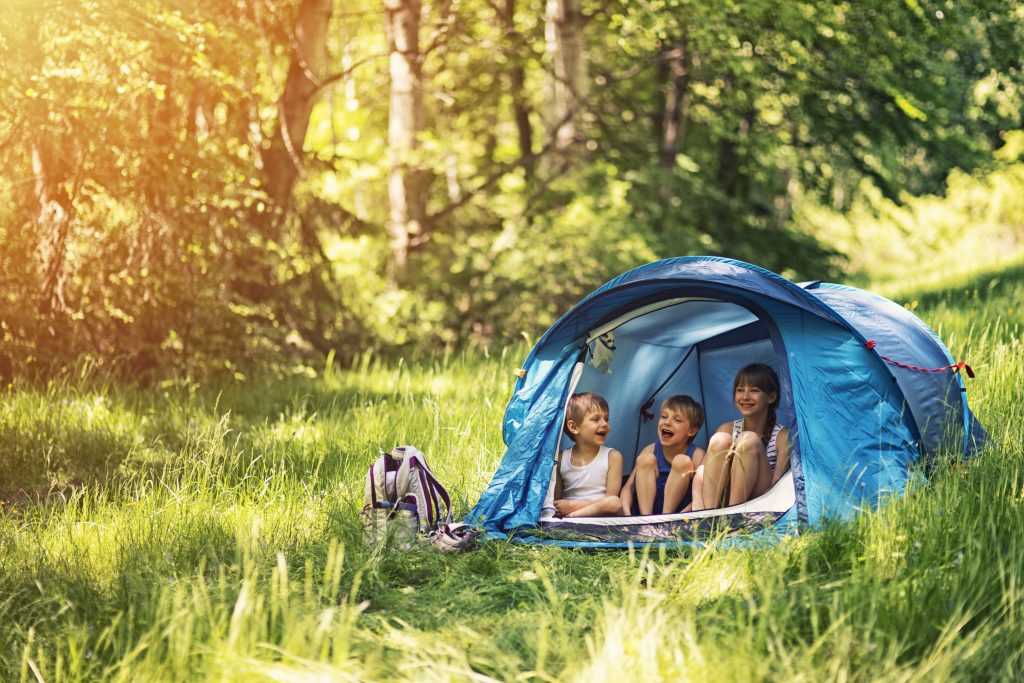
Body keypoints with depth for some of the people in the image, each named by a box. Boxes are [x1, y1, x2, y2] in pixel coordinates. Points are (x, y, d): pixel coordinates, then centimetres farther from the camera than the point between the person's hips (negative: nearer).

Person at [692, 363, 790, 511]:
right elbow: (699, 475, 1)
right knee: (720, 440, -20)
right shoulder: (728, 429, 10)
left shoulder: (782, 436, 0)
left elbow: (777, 484, -9)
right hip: (723, 499, 3)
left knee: (748, 440, -23)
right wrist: (697, 502, -20)